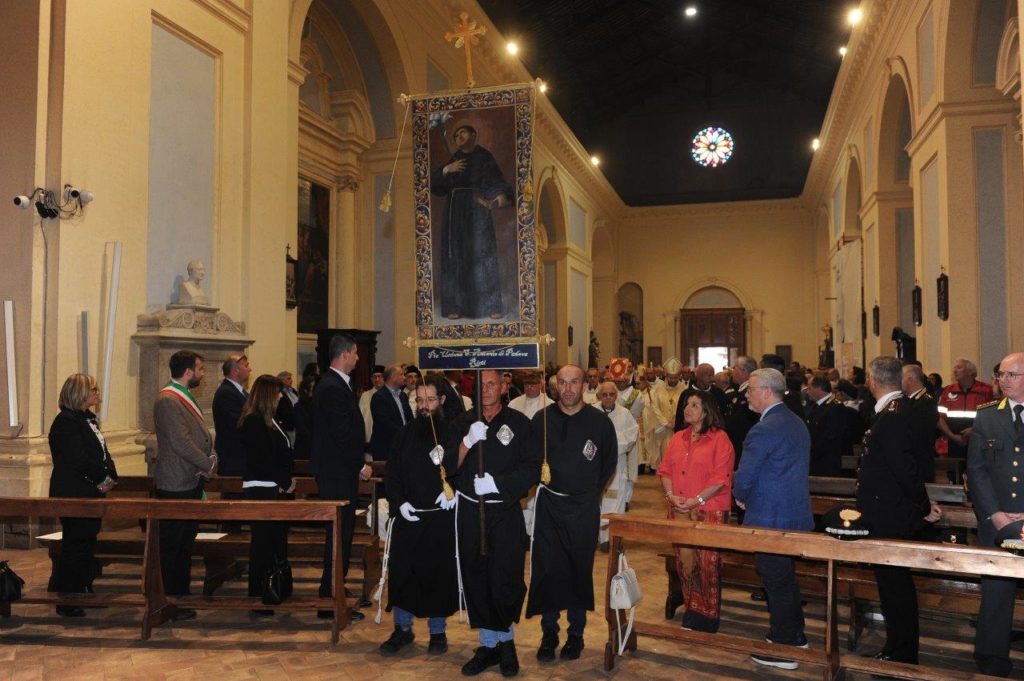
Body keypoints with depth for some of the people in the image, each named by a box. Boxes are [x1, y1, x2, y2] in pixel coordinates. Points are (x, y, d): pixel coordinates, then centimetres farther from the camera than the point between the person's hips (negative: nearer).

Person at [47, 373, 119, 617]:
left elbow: (101, 452, 14)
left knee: (87, 542, 15)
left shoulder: (88, 419, 14)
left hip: (91, 493, 9)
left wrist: (109, 476, -3)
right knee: (74, 544, -2)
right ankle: (66, 602, 8)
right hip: (73, 494, -9)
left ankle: (84, 592, 26)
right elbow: (77, 460, -23)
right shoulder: (66, 421, -15)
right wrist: (103, 478, -13)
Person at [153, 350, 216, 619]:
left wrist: (211, 458, 0)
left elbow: (202, 434, 17)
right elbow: (181, 442, -22)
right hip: (175, 485, -10)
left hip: (191, 482, 10)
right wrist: (207, 465, -13)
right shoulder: (167, 401, -17)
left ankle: (182, 594, 27)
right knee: (172, 545, -1)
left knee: (186, 541, 17)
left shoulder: (187, 397, 15)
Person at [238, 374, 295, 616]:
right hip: (261, 489, -10)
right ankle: (259, 598, 7)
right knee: (263, 544, -2)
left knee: (277, 540, 14)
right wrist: (284, 482, -11)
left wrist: (287, 480, 5)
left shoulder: (268, 421, 15)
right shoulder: (253, 422, -15)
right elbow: (264, 460, -18)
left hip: (275, 489, 10)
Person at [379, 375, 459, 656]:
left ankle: (438, 631, 22)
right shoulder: (405, 434, 7)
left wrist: (455, 491, -18)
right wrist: (399, 502, -3)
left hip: (442, 517, -3)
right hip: (408, 516, 3)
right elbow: (391, 474, 10)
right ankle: (402, 628, 22)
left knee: (439, 574, 5)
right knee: (401, 572, 4)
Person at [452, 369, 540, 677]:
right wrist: (468, 442, -17)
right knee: (476, 580, 8)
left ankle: (506, 641, 21)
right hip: (470, 513, 3)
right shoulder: (463, 423, 7)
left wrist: (497, 483, -15)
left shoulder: (519, 423, 0)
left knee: (505, 580, -4)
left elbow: (532, 468, -5)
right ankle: (488, 645, 24)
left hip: (506, 514, -2)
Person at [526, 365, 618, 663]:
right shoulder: (541, 419, 0)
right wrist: (539, 479, 1)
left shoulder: (600, 422, -2)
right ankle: (549, 632, 16)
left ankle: (576, 633, 23)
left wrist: (592, 490, 8)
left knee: (580, 569, 8)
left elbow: (609, 462, 10)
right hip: (548, 505, 1)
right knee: (547, 568, 1)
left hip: (584, 508, 0)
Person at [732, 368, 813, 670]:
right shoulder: (797, 423, 8)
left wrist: (741, 498, 1)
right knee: (787, 579, 22)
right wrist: (748, 495, 13)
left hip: (770, 520, -9)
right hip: (795, 515, 9)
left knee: (777, 584, 3)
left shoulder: (764, 430, -22)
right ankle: (795, 636, 36)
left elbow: (744, 478, -21)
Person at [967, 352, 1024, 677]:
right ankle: (993, 660, 18)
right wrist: (994, 514, -6)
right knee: (996, 592, 7)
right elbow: (976, 469, 3)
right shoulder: (986, 416, 5)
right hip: (997, 522, 1)